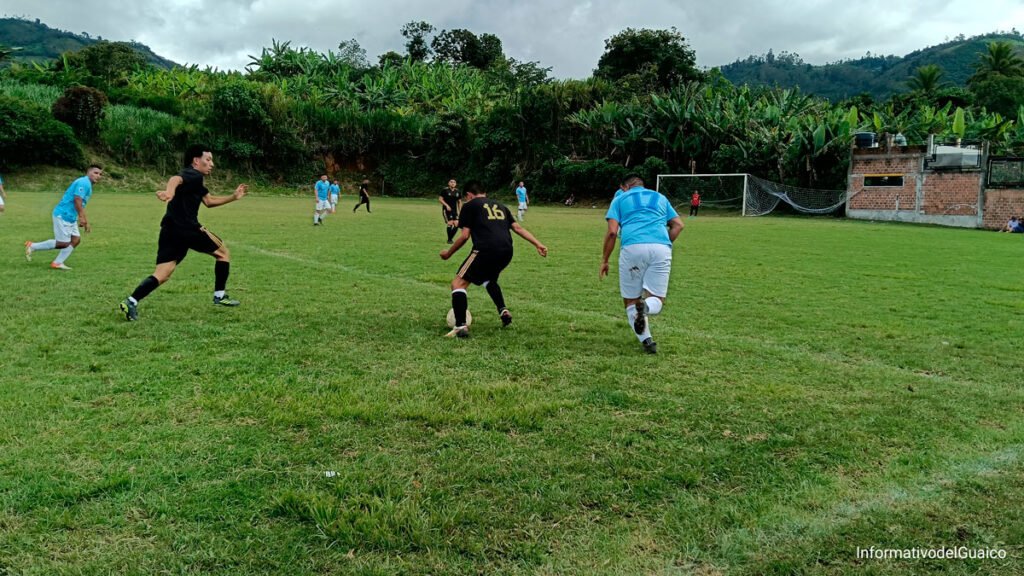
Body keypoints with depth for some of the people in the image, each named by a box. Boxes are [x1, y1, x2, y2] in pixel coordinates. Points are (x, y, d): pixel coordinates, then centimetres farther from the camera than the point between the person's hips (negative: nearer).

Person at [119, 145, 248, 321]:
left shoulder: (194, 180, 26)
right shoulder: (193, 175, -4)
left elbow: (209, 201, 37)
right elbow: (176, 179, -28)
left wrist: (234, 197, 35)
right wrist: (170, 190, -50)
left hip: (170, 231, 9)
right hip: (188, 229, -9)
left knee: (162, 274, 1)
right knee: (223, 252, 11)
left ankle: (131, 301, -15)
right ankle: (220, 295, 15)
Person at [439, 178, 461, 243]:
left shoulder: (458, 192, 8)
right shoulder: (444, 190, -5)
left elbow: (459, 202, 16)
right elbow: (440, 199, -5)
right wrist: (446, 205, -16)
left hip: (454, 210, 5)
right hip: (446, 210, -5)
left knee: (456, 224, -6)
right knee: (450, 223, -16)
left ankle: (450, 238, 11)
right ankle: (449, 240, -1)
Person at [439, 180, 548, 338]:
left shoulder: (469, 206, 11)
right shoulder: (500, 206, 27)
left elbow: (465, 235, 3)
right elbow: (518, 228, 19)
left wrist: (448, 253, 16)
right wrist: (538, 244, 17)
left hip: (486, 250, -7)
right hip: (506, 252, 7)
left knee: (458, 283, 1)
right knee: (489, 279, 35)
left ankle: (461, 326, -13)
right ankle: (503, 310, 20)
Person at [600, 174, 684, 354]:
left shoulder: (620, 199, 19)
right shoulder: (660, 197, 28)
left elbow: (612, 232, 6)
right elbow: (678, 225, 18)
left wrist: (605, 261, 13)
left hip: (632, 248, -2)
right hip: (661, 248, 2)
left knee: (631, 300, 12)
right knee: (656, 300, 10)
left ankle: (646, 340, -9)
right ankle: (646, 306, -27)